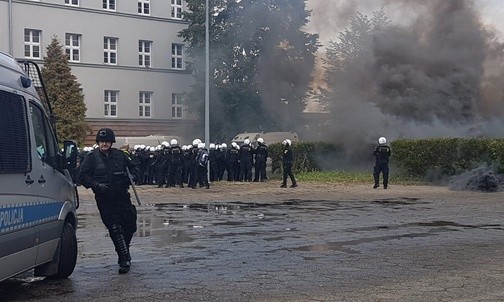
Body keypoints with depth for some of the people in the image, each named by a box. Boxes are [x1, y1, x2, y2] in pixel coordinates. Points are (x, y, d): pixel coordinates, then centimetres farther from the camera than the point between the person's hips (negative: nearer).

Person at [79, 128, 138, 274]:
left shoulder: (120, 155, 9)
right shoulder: (91, 157, 1)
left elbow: (132, 168, 22)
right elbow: (83, 176, -1)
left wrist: (129, 180, 4)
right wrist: (96, 185, -17)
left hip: (122, 197, 3)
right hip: (104, 200, -3)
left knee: (130, 225, 2)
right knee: (115, 229, -8)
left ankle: (123, 250, 30)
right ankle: (124, 259, -3)